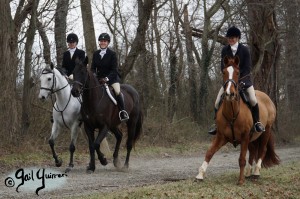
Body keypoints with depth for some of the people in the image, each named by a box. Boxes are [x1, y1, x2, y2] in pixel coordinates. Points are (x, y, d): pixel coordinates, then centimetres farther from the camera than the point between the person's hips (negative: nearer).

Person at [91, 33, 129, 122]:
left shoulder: (112, 54, -3)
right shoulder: (96, 54, 10)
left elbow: (114, 69, -8)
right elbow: (93, 67, 11)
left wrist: (107, 78, -23)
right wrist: (94, 76, -11)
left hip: (111, 77, -4)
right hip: (99, 78, 5)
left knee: (117, 92, -25)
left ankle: (123, 111, -19)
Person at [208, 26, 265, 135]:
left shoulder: (244, 50, -9)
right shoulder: (225, 50, -2)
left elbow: (247, 68, -10)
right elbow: (223, 66, -2)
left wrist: (241, 80, -20)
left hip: (244, 78, -2)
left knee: (253, 100, -20)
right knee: (217, 102, -8)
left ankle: (257, 122, -2)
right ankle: (217, 123, 8)